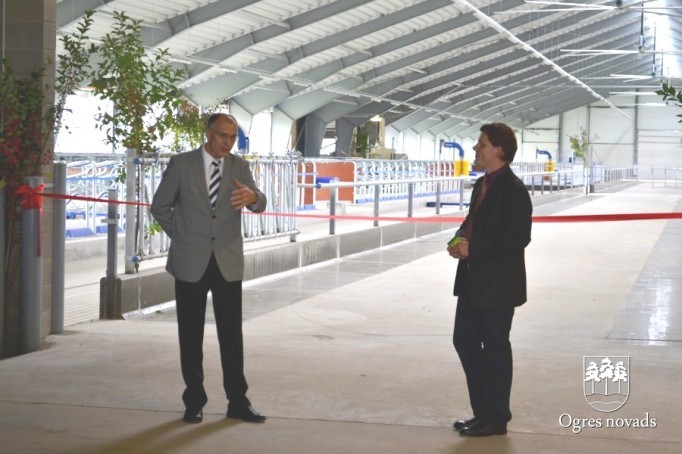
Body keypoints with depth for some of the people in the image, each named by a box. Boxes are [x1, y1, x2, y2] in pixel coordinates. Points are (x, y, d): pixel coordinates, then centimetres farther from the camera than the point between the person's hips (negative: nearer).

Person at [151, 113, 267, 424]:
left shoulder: (239, 167, 3)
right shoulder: (181, 164, -2)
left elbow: (259, 205, -10)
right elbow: (160, 206, 5)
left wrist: (252, 197, -33)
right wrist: (180, 236, 0)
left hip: (228, 263, 1)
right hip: (191, 263, -1)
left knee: (232, 334, 3)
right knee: (191, 336, 6)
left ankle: (237, 402, 10)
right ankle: (194, 402, 16)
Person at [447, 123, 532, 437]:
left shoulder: (513, 189, -16)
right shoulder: (482, 184, 12)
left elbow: (518, 237, -22)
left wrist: (472, 247, -20)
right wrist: (459, 240, 1)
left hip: (498, 284, -9)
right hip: (473, 281, 9)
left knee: (495, 348, 1)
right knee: (465, 341, 13)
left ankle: (495, 419, 13)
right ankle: (482, 412, 24)